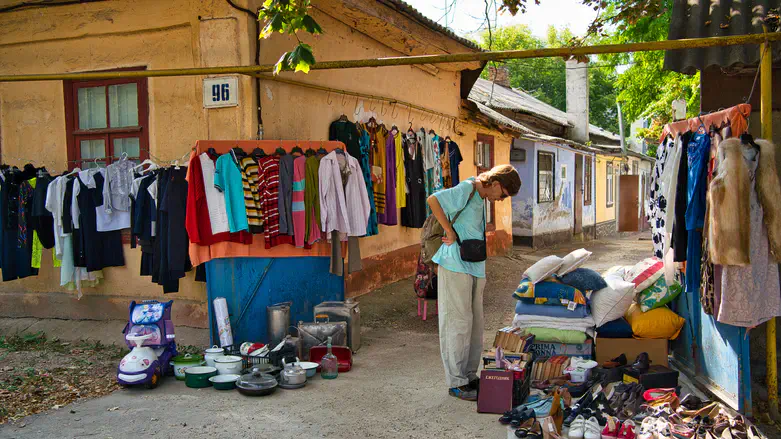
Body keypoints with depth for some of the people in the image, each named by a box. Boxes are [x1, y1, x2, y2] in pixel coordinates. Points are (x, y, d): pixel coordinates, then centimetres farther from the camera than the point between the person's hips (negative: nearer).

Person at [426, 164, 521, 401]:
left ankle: (469, 376, 23)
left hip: (474, 268, 9)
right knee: (459, 322, -4)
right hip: (455, 266, -9)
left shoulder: (480, 197, 14)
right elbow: (433, 200, -26)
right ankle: (456, 382, 5)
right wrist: (450, 232, -19)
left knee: (475, 323, 12)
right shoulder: (466, 190, -12)